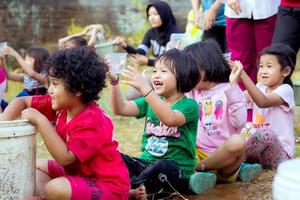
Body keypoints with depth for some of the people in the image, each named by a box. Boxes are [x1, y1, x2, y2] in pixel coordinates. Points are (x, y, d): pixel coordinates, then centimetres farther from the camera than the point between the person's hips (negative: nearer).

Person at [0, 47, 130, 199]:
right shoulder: (62, 104, -1)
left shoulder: (92, 122, -26)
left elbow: (64, 158, -33)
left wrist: (41, 121, -30)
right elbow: (22, 102, 7)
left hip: (108, 186, -10)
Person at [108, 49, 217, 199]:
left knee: (162, 166, -38)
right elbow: (120, 109, 1)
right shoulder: (151, 101, 13)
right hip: (147, 163, 6)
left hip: (176, 169, -6)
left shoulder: (189, 105, -8)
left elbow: (170, 119, -30)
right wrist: (114, 82, -14)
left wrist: (146, 89, -36)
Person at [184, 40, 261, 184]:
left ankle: (199, 168, -16)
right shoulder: (193, 92, 15)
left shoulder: (228, 90, -1)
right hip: (198, 153, 5)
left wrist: (233, 87, -18)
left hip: (223, 153, -4)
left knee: (237, 142, -35)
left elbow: (239, 122, -15)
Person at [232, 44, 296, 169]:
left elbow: (263, 102, -29)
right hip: (259, 147, 5)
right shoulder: (259, 88, 10)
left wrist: (243, 75, -37)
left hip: (280, 153, -5)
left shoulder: (285, 90, -10)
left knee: (265, 133, -36)